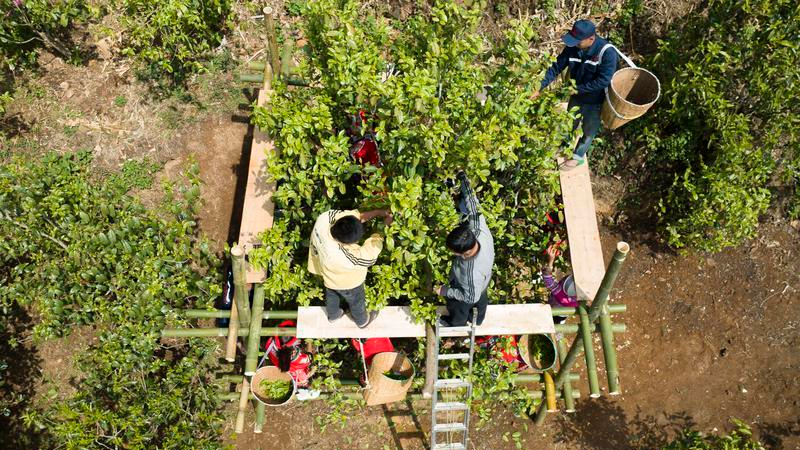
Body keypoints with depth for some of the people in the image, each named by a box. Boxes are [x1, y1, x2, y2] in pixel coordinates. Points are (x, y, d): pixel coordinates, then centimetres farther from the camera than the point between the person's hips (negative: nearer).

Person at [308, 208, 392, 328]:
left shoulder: (324, 218, -39)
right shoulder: (347, 257, -50)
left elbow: (356, 215, -24)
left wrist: (381, 212, -27)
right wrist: (385, 225, -19)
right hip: (346, 282, -5)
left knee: (331, 295, 36)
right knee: (356, 301, 29)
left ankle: (333, 314, 66)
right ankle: (362, 321, 59)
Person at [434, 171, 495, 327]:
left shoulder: (473, 272, -51)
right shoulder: (481, 230, -39)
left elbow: (471, 297, -32)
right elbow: (473, 206, -27)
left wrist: (445, 291, -21)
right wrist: (463, 178, -19)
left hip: (468, 293, -6)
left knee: (458, 311, 31)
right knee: (481, 302, 38)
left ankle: (455, 324, 65)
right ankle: (478, 319, 71)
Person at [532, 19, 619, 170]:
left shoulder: (607, 52, -32)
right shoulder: (572, 47, -16)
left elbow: (603, 81, -32)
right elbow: (556, 67, -9)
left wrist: (578, 88, -29)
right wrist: (540, 87, -14)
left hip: (595, 100, -5)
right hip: (576, 96, 5)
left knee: (588, 130, 18)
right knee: (570, 124, 27)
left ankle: (578, 157, 40)